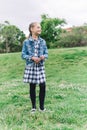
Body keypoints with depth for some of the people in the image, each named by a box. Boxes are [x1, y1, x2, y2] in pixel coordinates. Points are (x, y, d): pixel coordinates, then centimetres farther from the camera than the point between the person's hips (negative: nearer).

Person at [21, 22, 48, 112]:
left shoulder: (43, 41, 4)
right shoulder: (26, 42, -5)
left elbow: (46, 53, 7)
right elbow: (23, 55, -4)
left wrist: (43, 56, -16)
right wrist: (32, 58, -19)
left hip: (40, 67, 2)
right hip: (30, 67, -2)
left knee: (43, 86, -2)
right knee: (32, 87, 8)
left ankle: (42, 106, 16)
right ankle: (33, 106, 23)